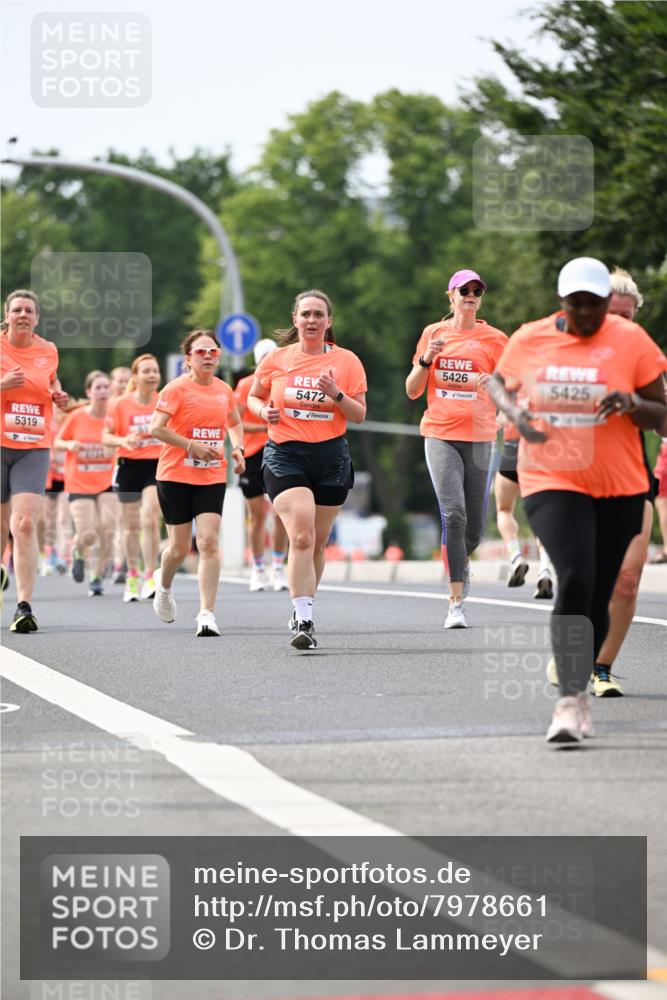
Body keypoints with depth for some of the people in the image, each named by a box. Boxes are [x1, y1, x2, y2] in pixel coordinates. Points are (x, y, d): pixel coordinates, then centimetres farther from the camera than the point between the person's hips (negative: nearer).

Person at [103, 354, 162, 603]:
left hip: (157, 465, -1)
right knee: (131, 524, 9)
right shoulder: (120, 404, -3)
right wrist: (124, 440, -21)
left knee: (150, 519, -17)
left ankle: (150, 578, -13)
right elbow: (106, 436, -2)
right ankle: (132, 577, 24)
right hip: (129, 465, 1)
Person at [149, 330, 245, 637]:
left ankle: (207, 614, -14)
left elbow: (235, 423, 25)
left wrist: (238, 448, 6)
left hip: (212, 477, 3)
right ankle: (164, 585, 41)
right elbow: (156, 428, -15)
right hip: (175, 475, -3)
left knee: (209, 541, -13)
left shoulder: (224, 390, 7)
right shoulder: (177, 388, -8)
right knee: (180, 547, 6)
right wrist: (192, 446, -20)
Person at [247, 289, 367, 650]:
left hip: (331, 457, 2)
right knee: (302, 536, -18)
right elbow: (253, 397, 17)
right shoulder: (276, 359, 4)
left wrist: (337, 394, -15)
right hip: (285, 455, -2)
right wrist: (264, 411, -5)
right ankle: (304, 620, -21)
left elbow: (359, 415, 3)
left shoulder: (346, 361, 3)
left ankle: (302, 613, 28)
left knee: (318, 543, 8)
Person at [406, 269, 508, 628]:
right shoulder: (434, 333, 9)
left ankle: (461, 562, 41)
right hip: (440, 434, -1)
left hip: (479, 437, 1)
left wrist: (494, 383, -15)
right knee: (453, 514, -18)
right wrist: (426, 360, -5)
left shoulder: (494, 339, 5)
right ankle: (456, 603, -16)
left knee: (474, 527, 3)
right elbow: (412, 390, 12)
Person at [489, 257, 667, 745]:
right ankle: (572, 700, -20)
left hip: (619, 490, 1)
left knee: (598, 596, 9)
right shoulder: (529, 339, -1)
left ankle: (578, 692, 28)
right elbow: (498, 382, 18)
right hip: (552, 484, -1)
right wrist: (514, 412, -4)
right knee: (575, 580, -21)